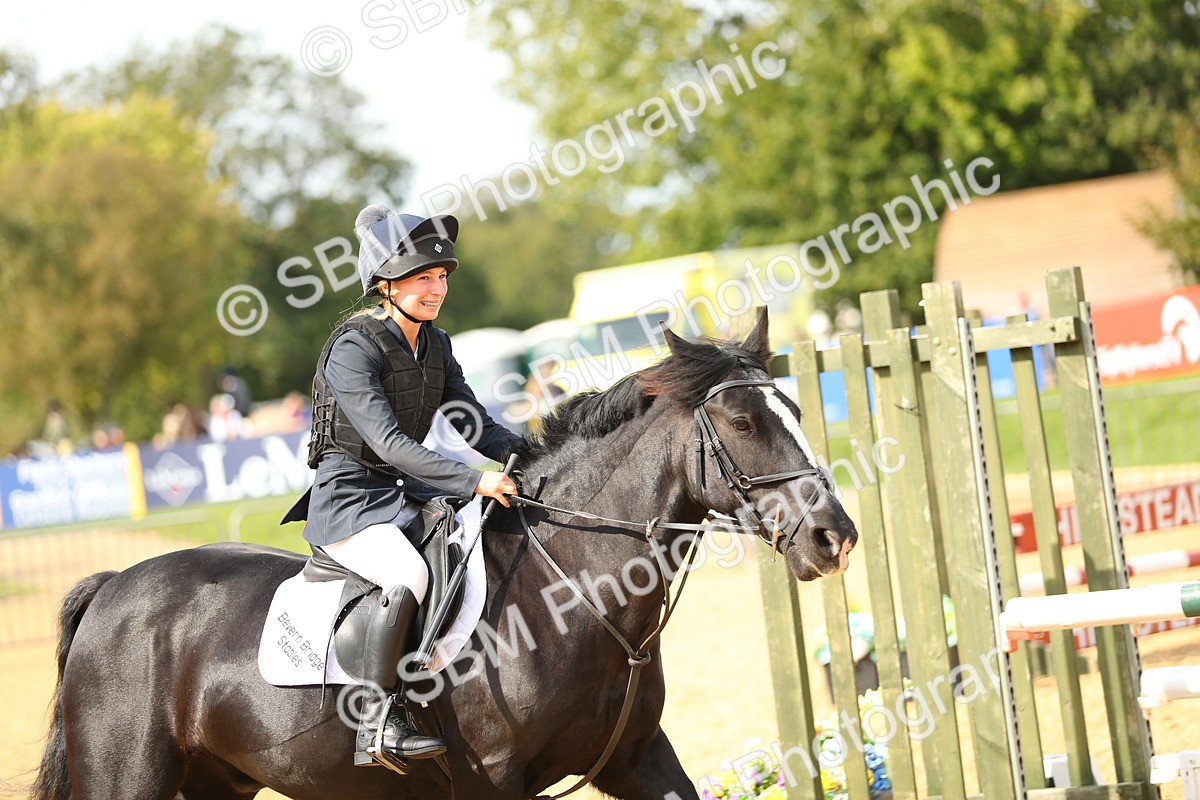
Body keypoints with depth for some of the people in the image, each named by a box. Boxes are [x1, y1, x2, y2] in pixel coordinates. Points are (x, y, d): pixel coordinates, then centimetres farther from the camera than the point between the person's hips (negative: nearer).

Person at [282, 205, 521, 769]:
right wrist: (474, 481, -33)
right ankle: (378, 726, -31)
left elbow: (474, 423, 9)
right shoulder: (352, 349, -17)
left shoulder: (435, 343, 8)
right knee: (410, 576, -33)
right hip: (347, 499, -8)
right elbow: (388, 442, -26)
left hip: (404, 492, 8)